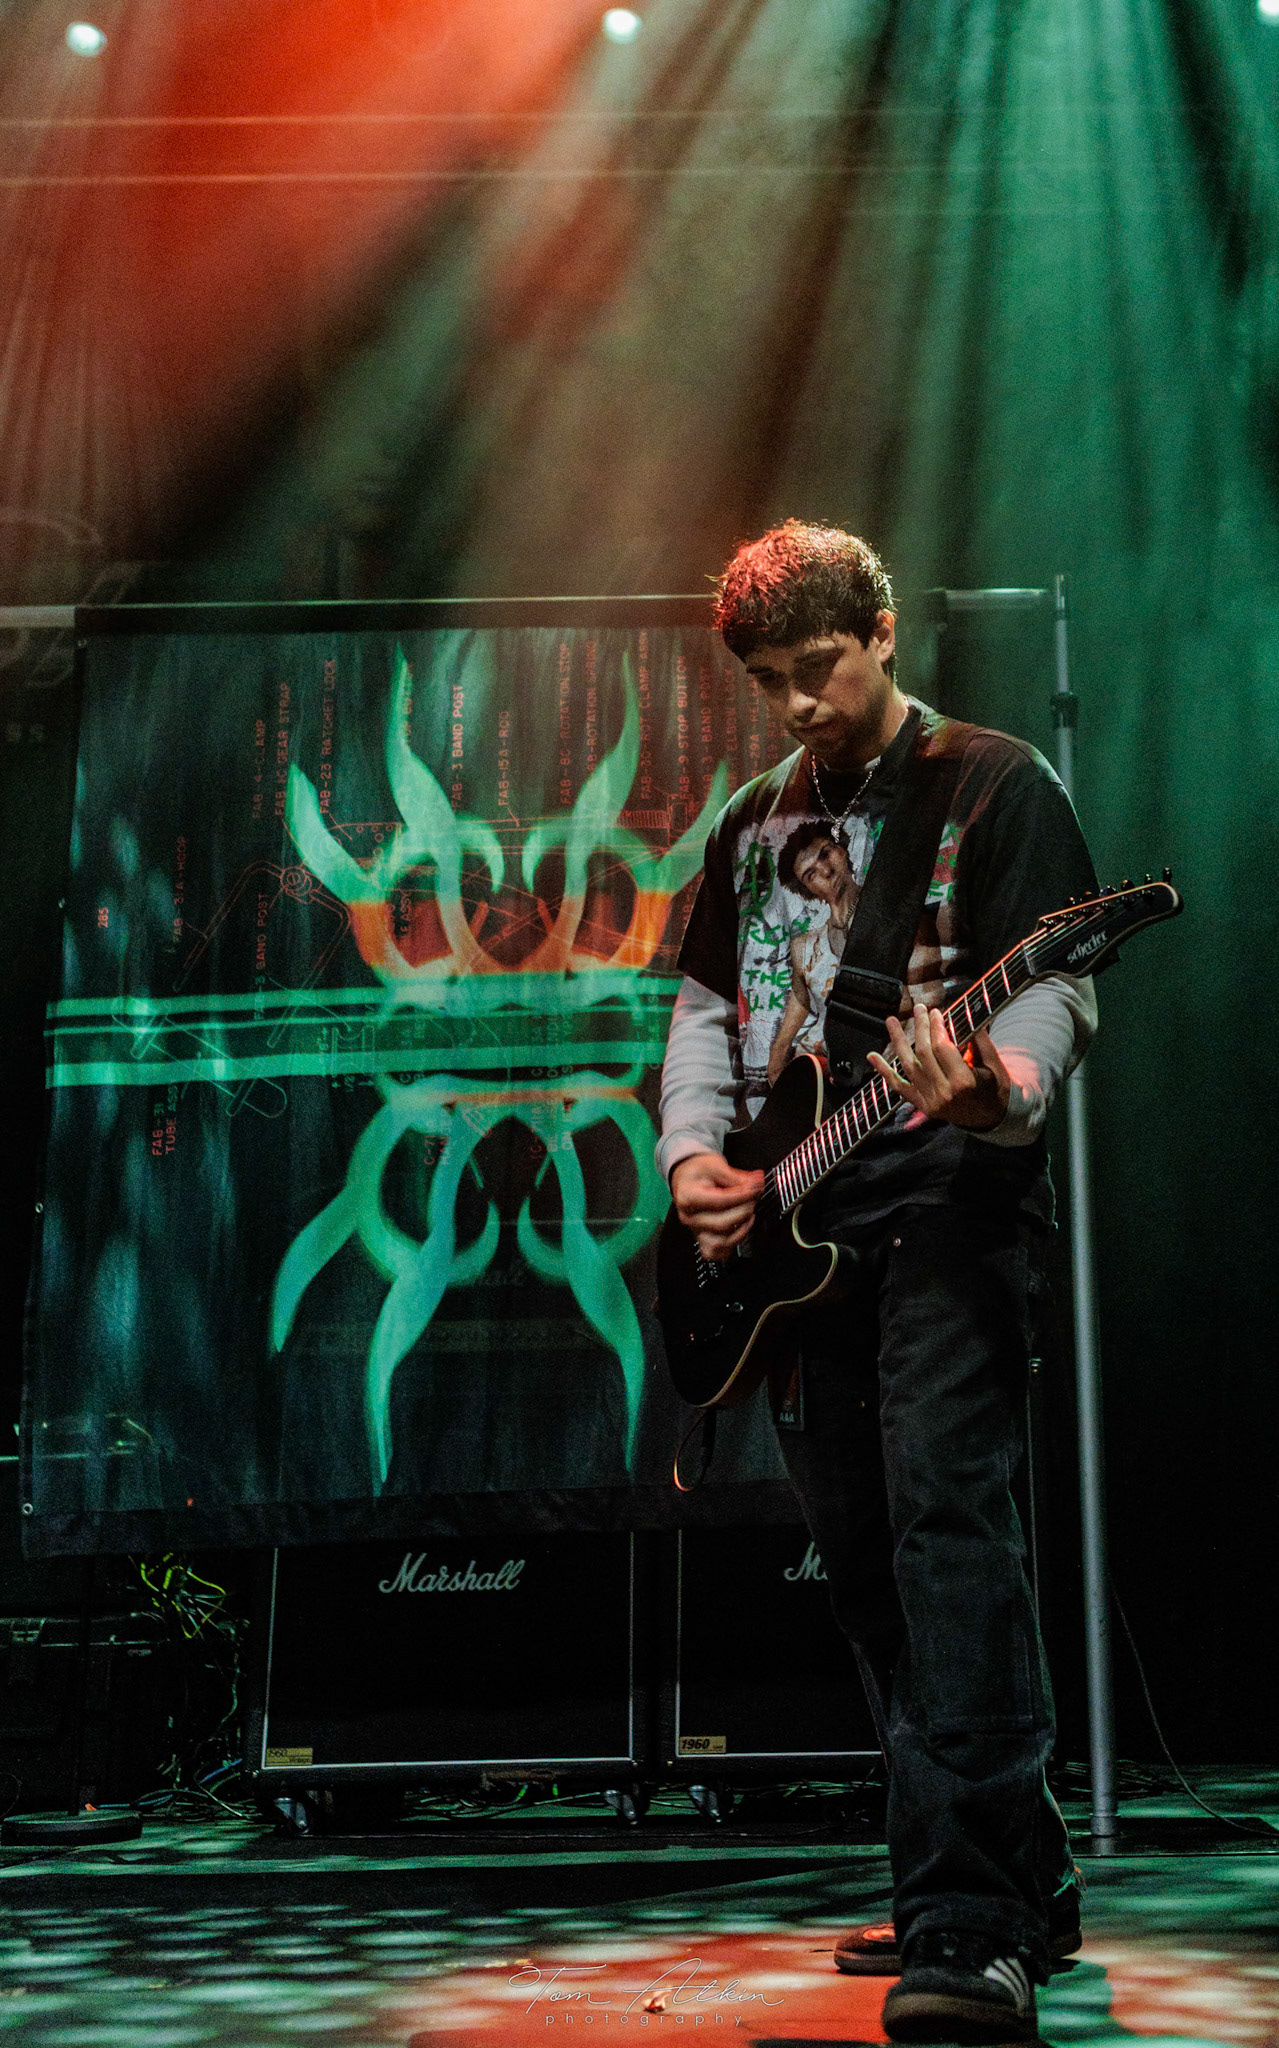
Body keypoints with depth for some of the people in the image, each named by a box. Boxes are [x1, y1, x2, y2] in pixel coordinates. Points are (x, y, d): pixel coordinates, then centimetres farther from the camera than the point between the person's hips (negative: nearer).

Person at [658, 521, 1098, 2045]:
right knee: (860, 1548, 8)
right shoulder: (754, 823, 19)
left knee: (943, 1510, -21)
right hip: (794, 1224, 7)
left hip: (945, 1194, -7)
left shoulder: (991, 783, 0)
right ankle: (1024, 1886, 18)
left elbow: (1058, 982, -9)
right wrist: (692, 1150, 4)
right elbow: (705, 1002, 21)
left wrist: (997, 1090, -30)